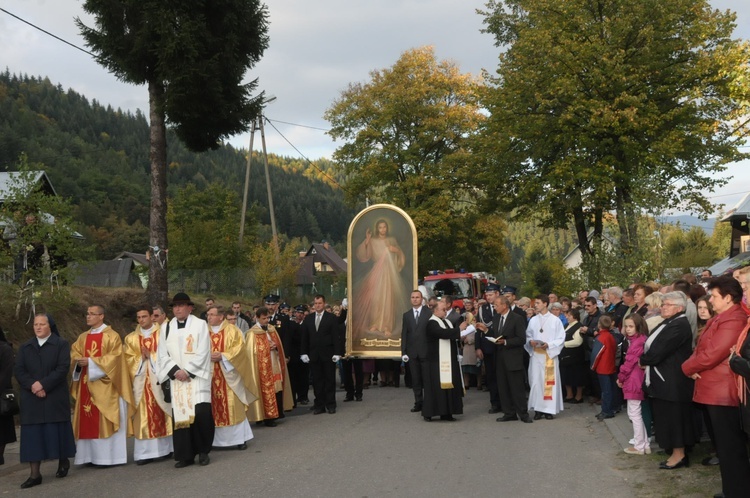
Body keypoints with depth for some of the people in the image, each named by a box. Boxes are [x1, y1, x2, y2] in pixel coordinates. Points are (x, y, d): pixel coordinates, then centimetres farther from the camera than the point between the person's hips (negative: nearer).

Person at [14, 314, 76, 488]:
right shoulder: (25, 347, 12)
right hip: (31, 399, 3)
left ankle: (63, 461, 24)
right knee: (32, 435, -1)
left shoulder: (61, 344, 1)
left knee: (57, 431, 3)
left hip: (55, 398, -3)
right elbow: (18, 370, 3)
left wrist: (43, 384, -19)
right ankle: (35, 474, -1)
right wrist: (32, 386, -14)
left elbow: (63, 368, -10)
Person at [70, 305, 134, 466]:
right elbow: (74, 353, 12)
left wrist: (90, 362, -18)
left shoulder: (112, 336, -4)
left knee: (105, 420, -5)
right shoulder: (82, 337, 15)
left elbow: (114, 357, -12)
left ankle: (109, 456, -1)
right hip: (86, 385, 6)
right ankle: (91, 455, 8)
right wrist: (79, 361, -11)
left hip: (105, 385, -6)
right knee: (88, 420, 3)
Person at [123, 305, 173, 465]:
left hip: (159, 379, -2)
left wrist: (150, 355, -12)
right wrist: (141, 358, -10)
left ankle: (166, 448, 9)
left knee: (161, 413, 0)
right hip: (141, 381, 2)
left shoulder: (162, 334, 4)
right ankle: (145, 452, -1)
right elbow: (129, 359, 5)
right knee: (143, 416, -1)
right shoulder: (131, 338, 11)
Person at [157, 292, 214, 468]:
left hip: (197, 376, -3)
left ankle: (203, 451, 3)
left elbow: (202, 352, -5)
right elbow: (163, 354, 6)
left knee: (201, 412, -15)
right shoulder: (168, 327, 12)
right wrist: (175, 370, -9)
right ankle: (186, 455, 6)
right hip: (176, 378, 3)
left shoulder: (200, 324, 2)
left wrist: (188, 371, -13)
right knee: (180, 415, -1)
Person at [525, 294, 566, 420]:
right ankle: (538, 408, 8)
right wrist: (530, 341, -10)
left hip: (550, 355, -3)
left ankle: (550, 409, 8)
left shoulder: (555, 320, -4)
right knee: (536, 381, 1)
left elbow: (561, 338, -5)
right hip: (536, 355, 3)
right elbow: (528, 336, 12)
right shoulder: (533, 320, 7)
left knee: (550, 382, 1)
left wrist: (548, 345, -18)